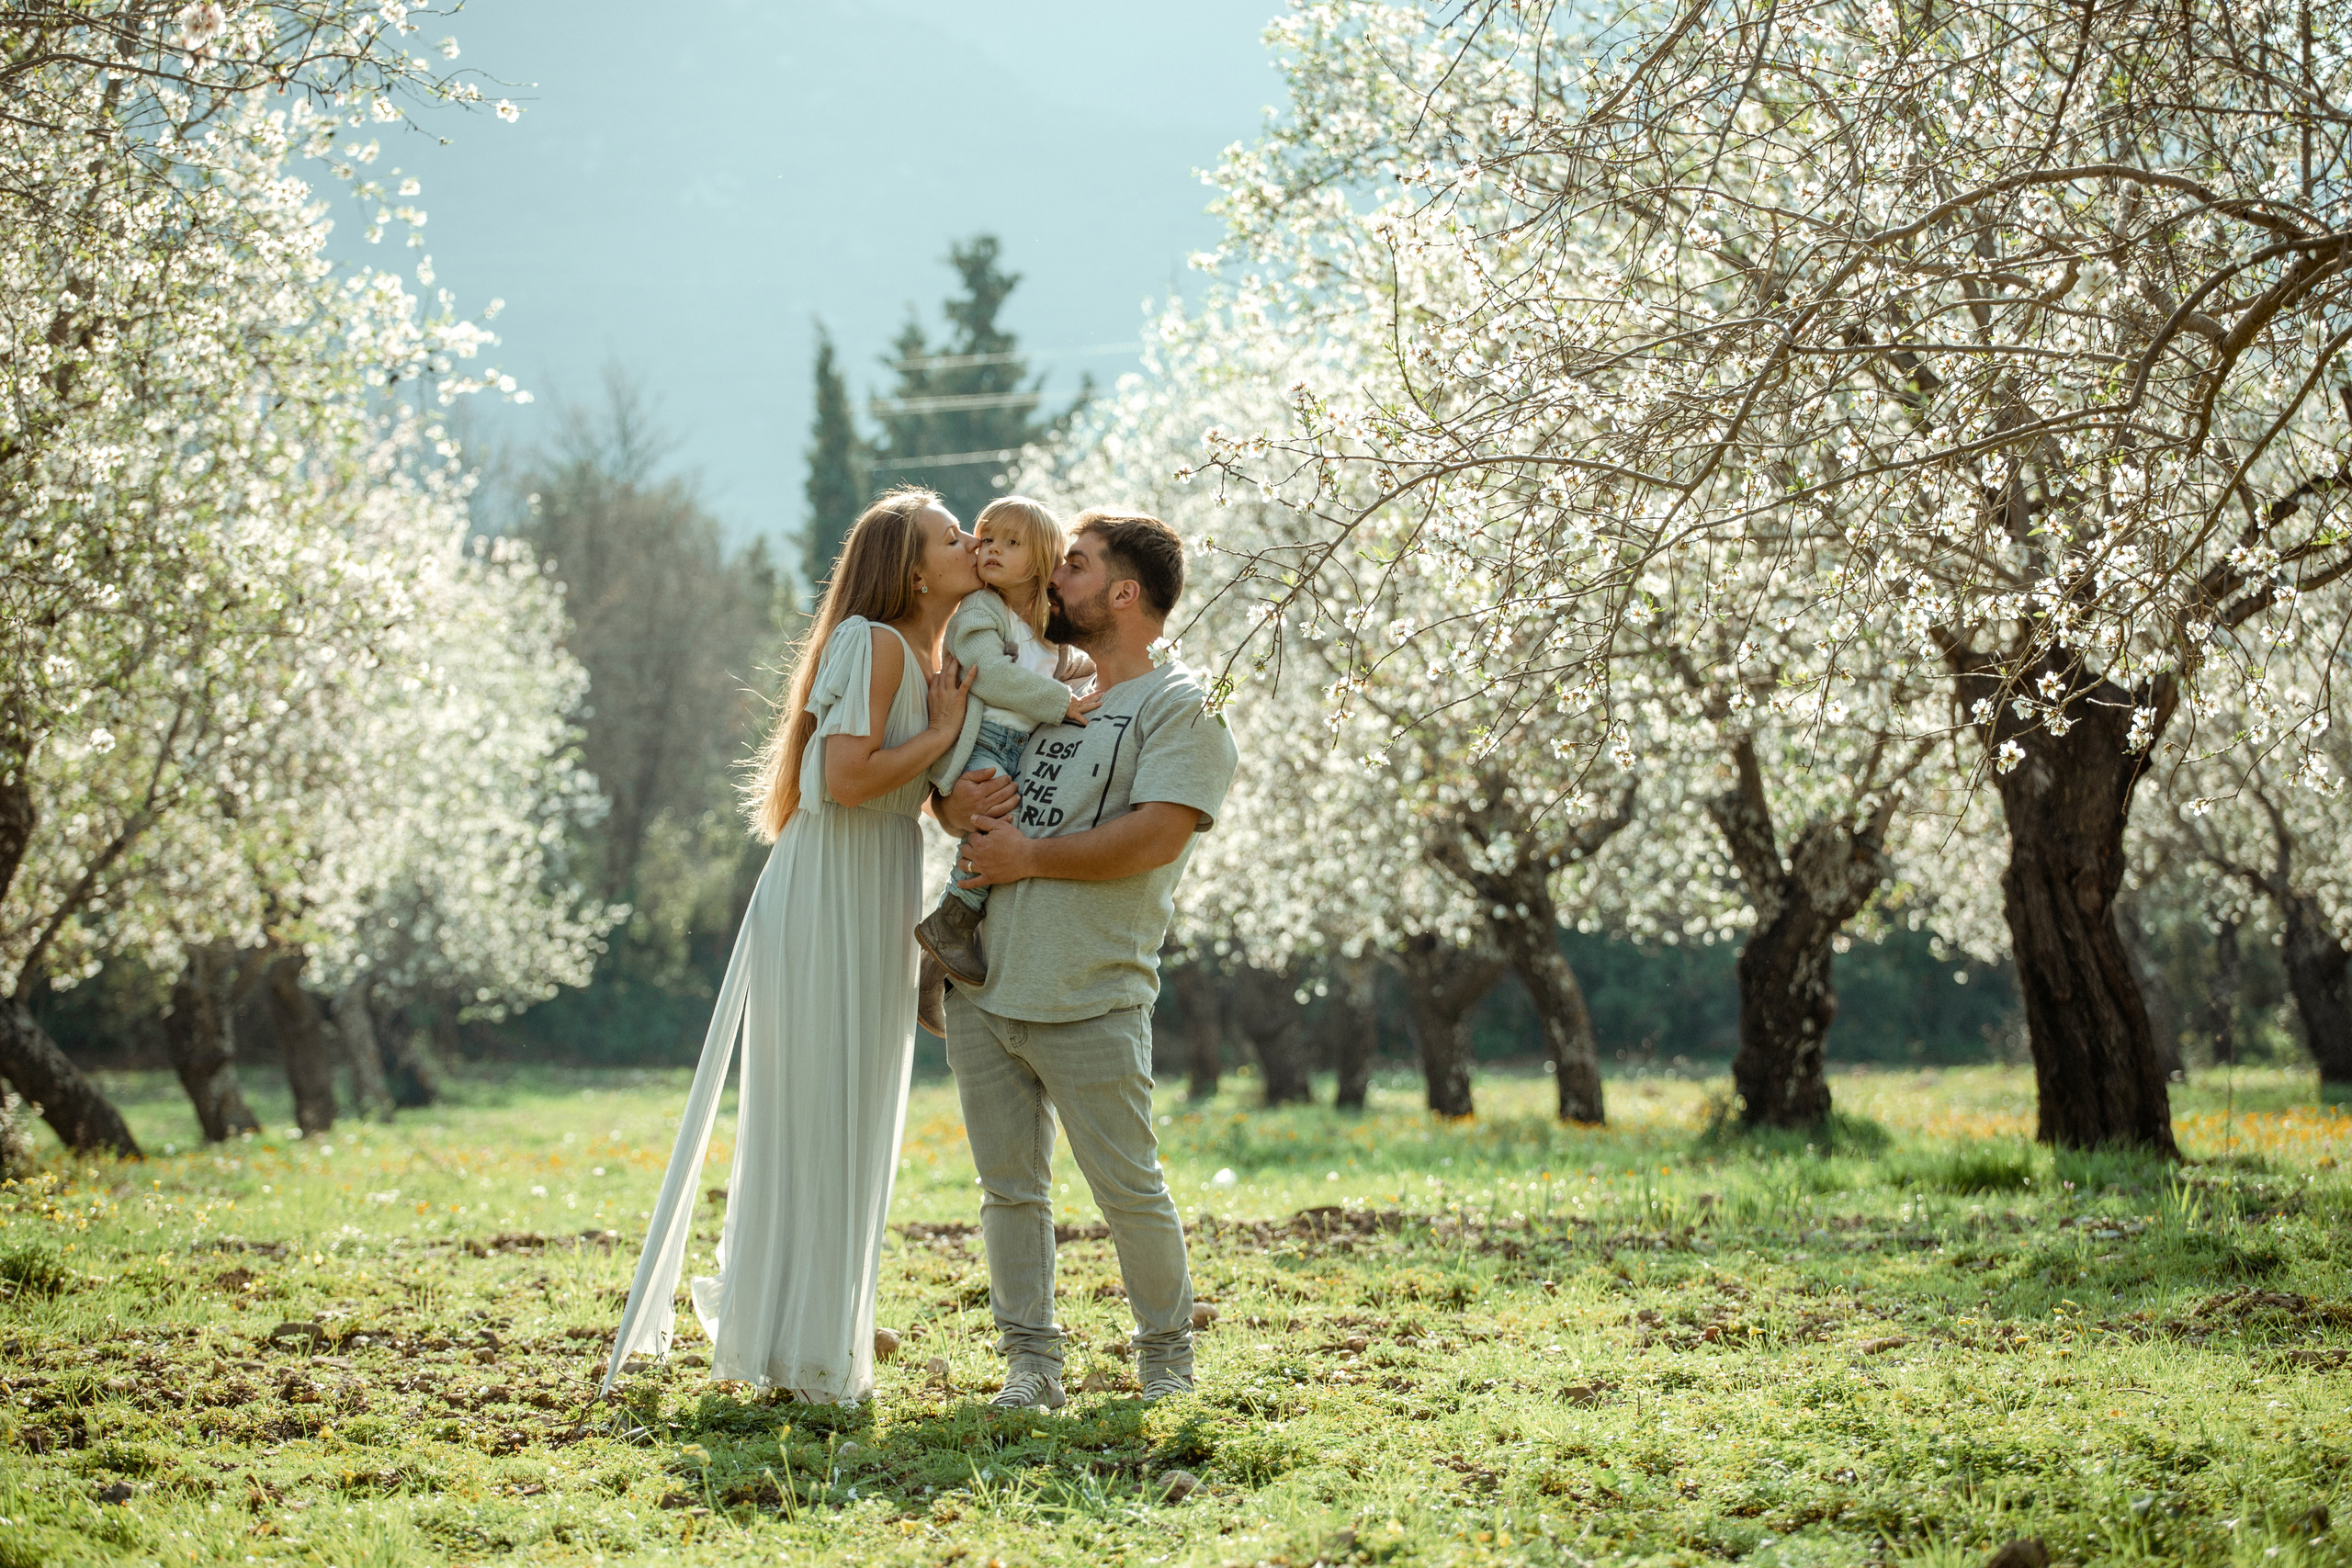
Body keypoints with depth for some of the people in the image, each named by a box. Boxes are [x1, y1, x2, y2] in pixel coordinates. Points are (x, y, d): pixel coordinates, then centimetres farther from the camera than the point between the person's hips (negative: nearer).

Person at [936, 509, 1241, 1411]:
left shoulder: (1178, 708, -4)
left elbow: (1157, 835, -18)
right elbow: (948, 792, 23)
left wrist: (1029, 856, -12)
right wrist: (955, 803, -2)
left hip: (1090, 1003, -6)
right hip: (983, 989, 6)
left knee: (1128, 1188, 1)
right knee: (1009, 1189, 7)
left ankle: (1167, 1354, 18)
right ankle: (1031, 1360, 14)